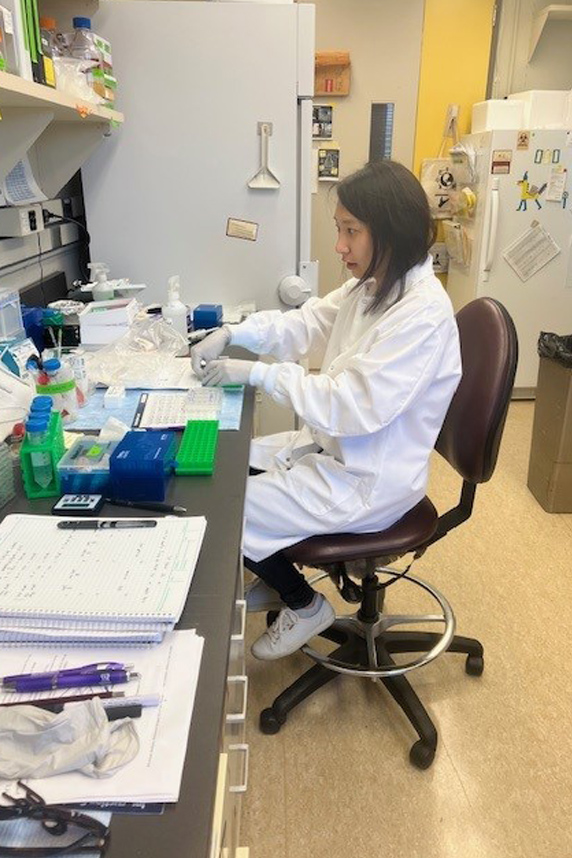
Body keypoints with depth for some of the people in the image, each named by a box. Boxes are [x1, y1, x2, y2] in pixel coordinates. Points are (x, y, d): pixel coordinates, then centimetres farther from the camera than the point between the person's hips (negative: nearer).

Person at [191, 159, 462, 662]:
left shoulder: (422, 312, -27)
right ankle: (272, 583, 32)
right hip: (334, 447, 9)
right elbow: (304, 324, 10)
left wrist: (257, 374, -25)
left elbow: (353, 408, -30)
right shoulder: (370, 286, 1)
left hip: (367, 481, -9)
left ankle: (304, 604, 19)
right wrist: (229, 335, -6)